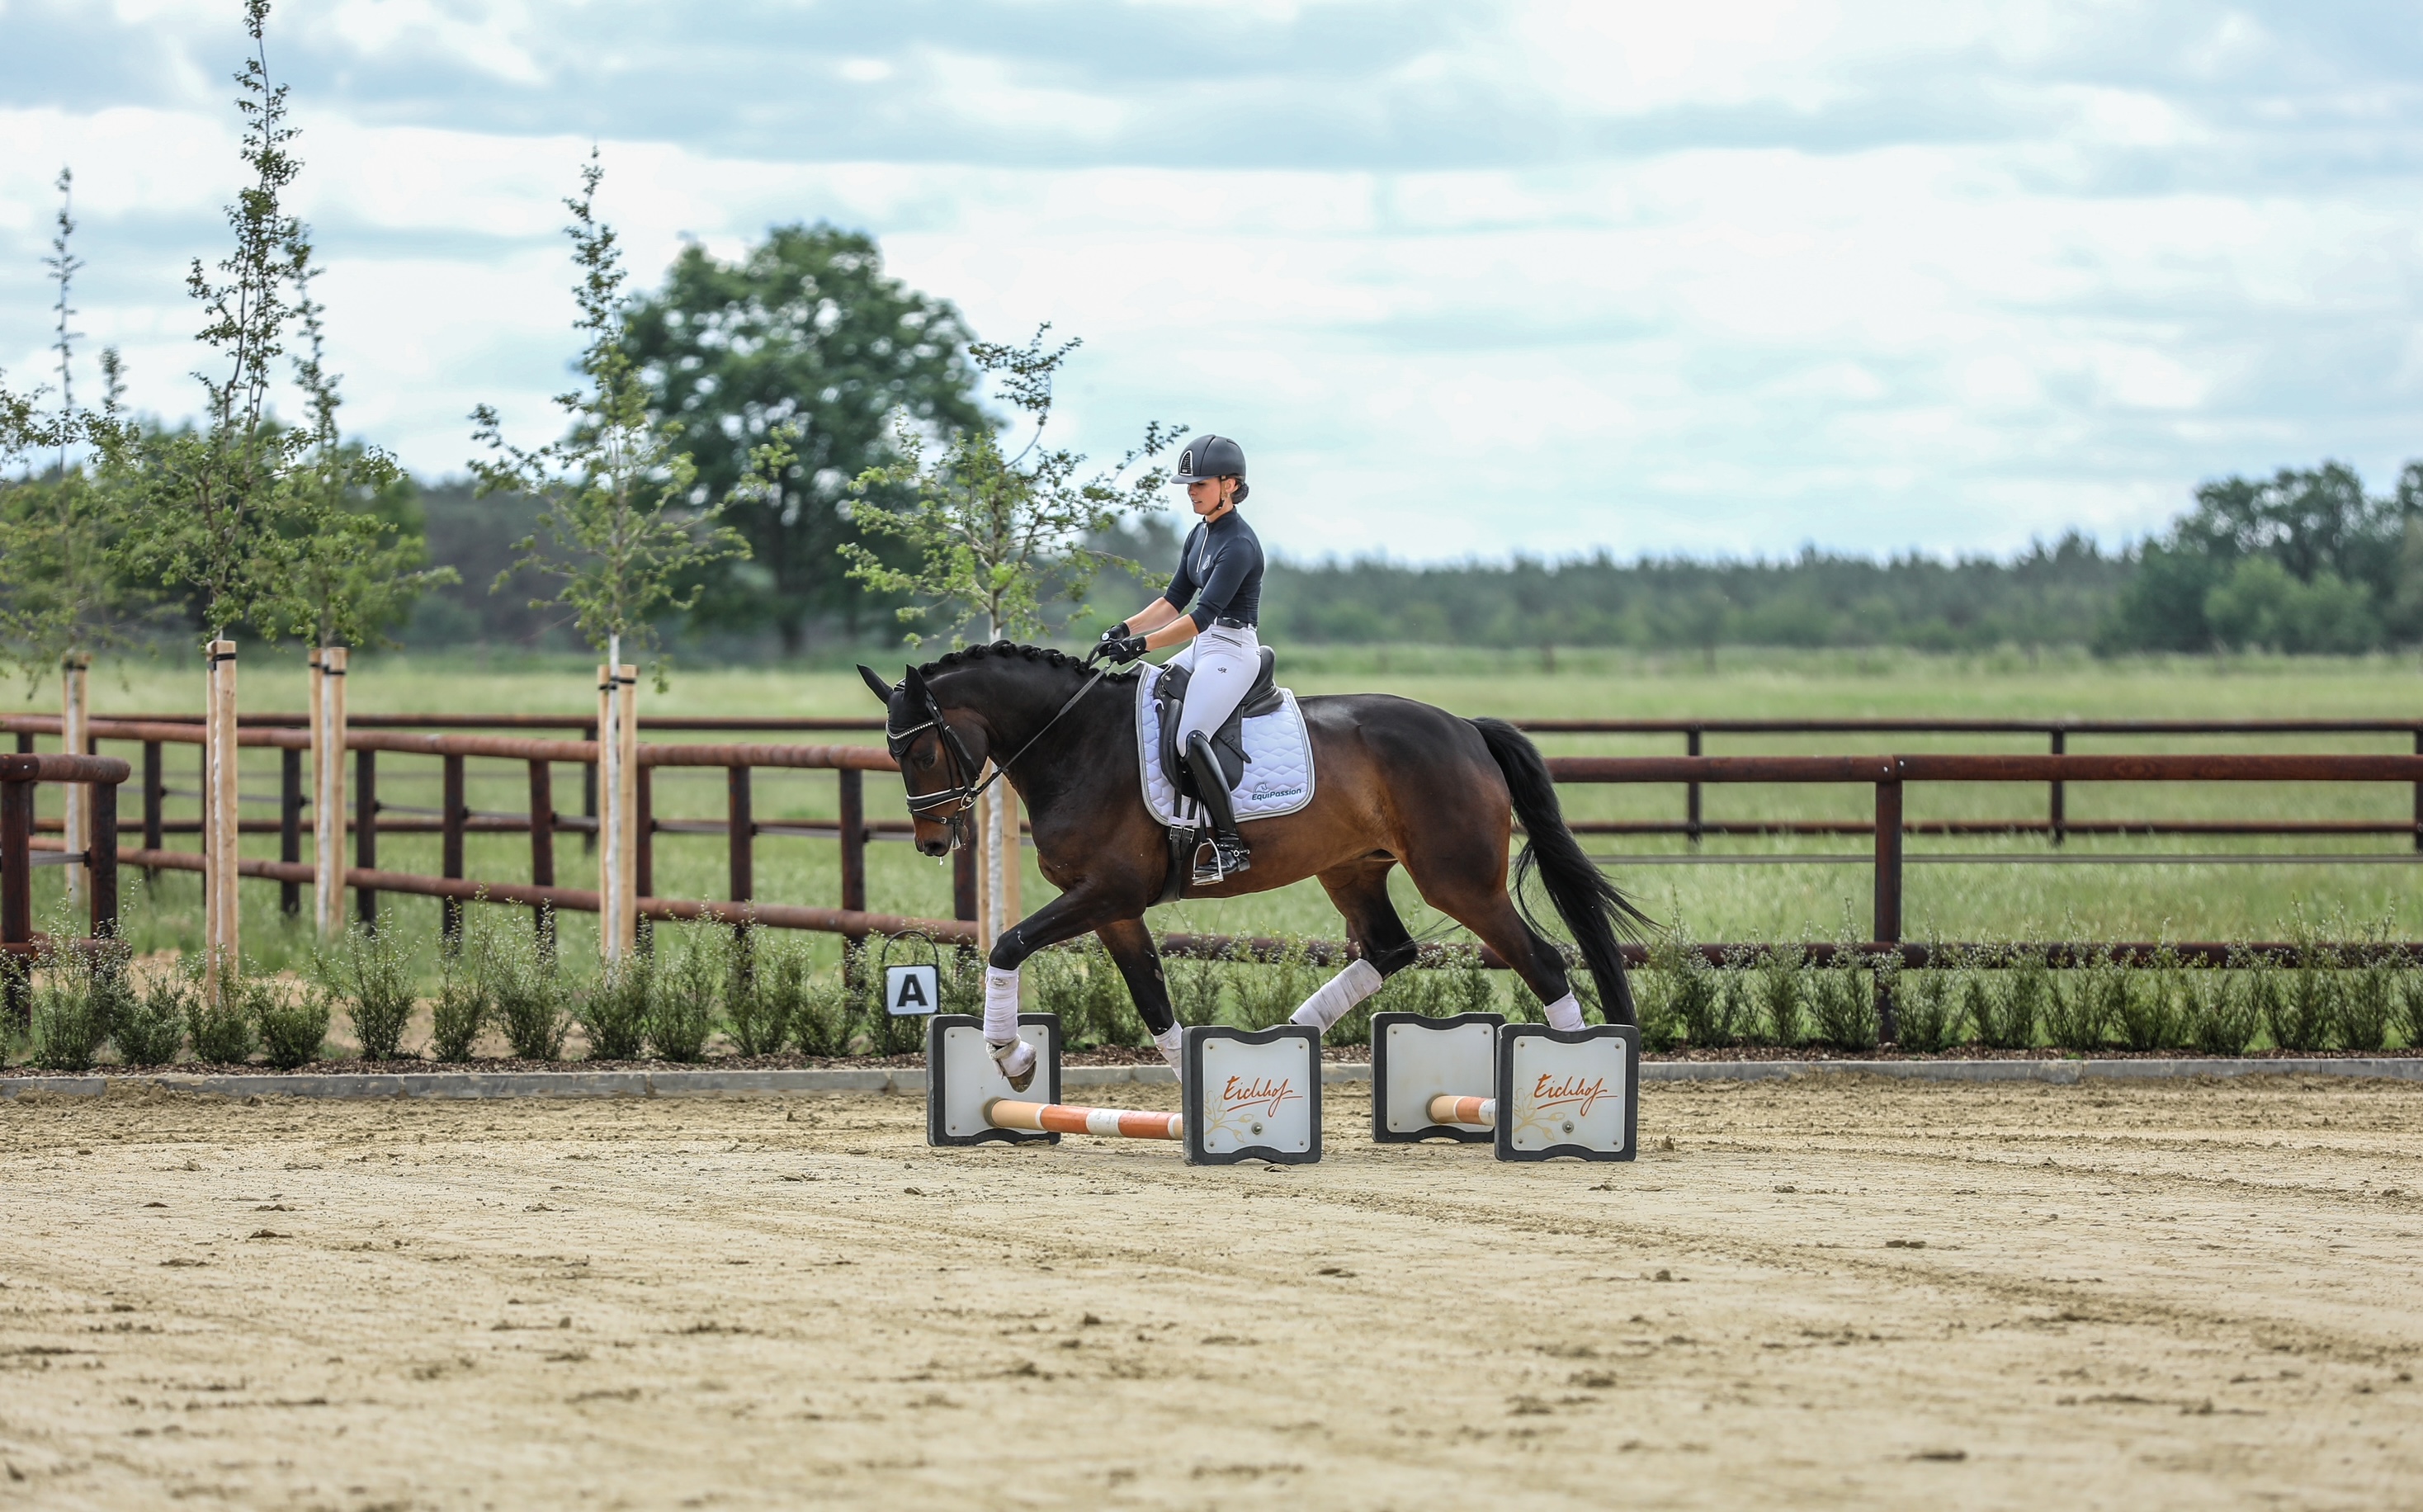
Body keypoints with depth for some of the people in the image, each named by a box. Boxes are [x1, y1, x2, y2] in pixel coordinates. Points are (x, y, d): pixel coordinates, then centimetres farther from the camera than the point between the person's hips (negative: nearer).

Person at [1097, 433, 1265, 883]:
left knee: (1190, 735, -27)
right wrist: (1126, 628, 2)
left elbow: (1202, 615, -25)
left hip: (1233, 651, -10)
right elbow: (1174, 601, 17)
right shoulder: (1200, 535, 12)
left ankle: (1230, 844, -24)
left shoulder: (1238, 545, -17)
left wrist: (1143, 645, -29)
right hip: (1202, 649, 10)